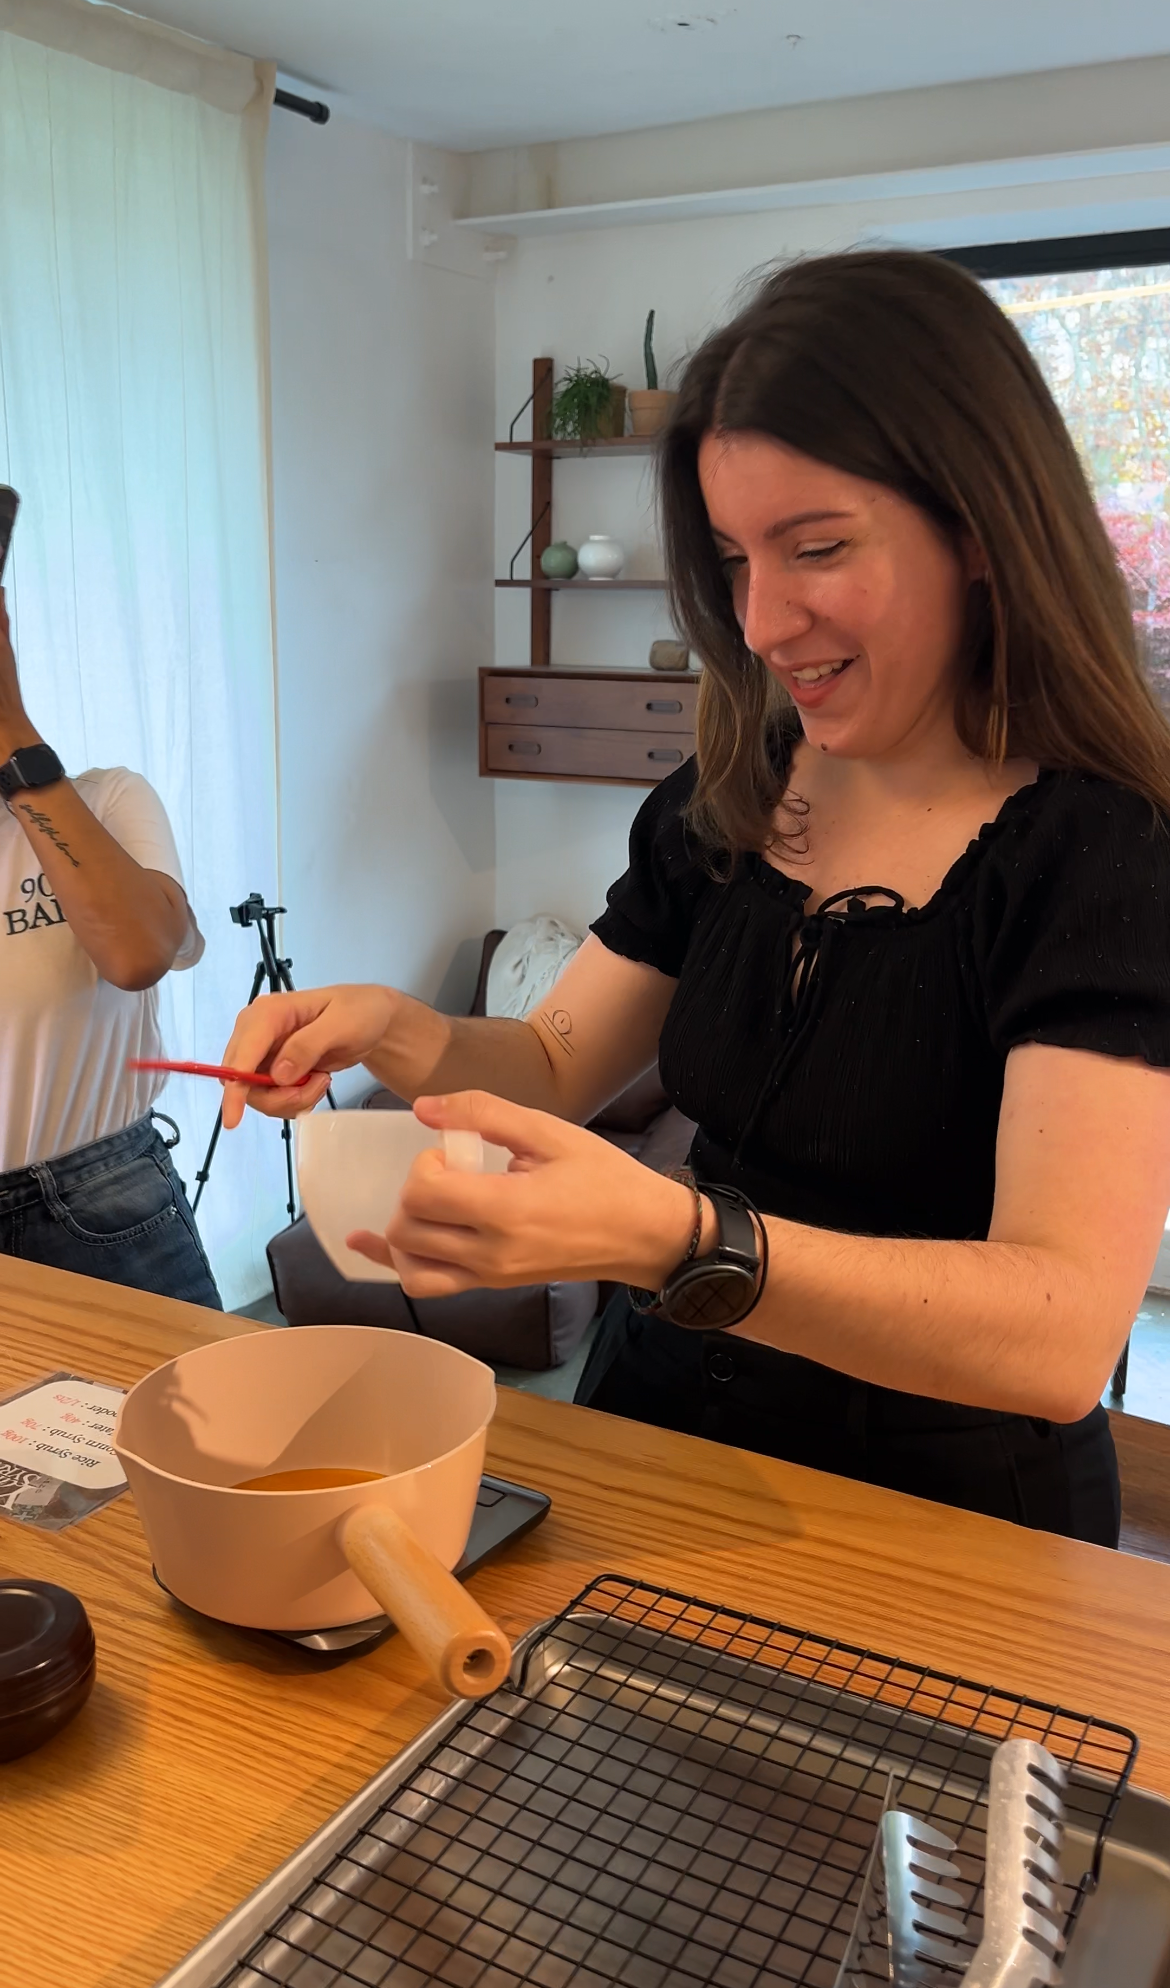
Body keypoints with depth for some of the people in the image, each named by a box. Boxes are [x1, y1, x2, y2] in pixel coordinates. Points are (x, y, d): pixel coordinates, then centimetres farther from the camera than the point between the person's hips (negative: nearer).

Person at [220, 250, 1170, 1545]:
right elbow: (554, 1067, 12)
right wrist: (395, 1035, -9)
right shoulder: (721, 806, 3)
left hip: (942, 1516, -4)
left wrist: (674, 1243, -41)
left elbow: (1063, 1335, -27)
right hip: (664, 1431, 5)